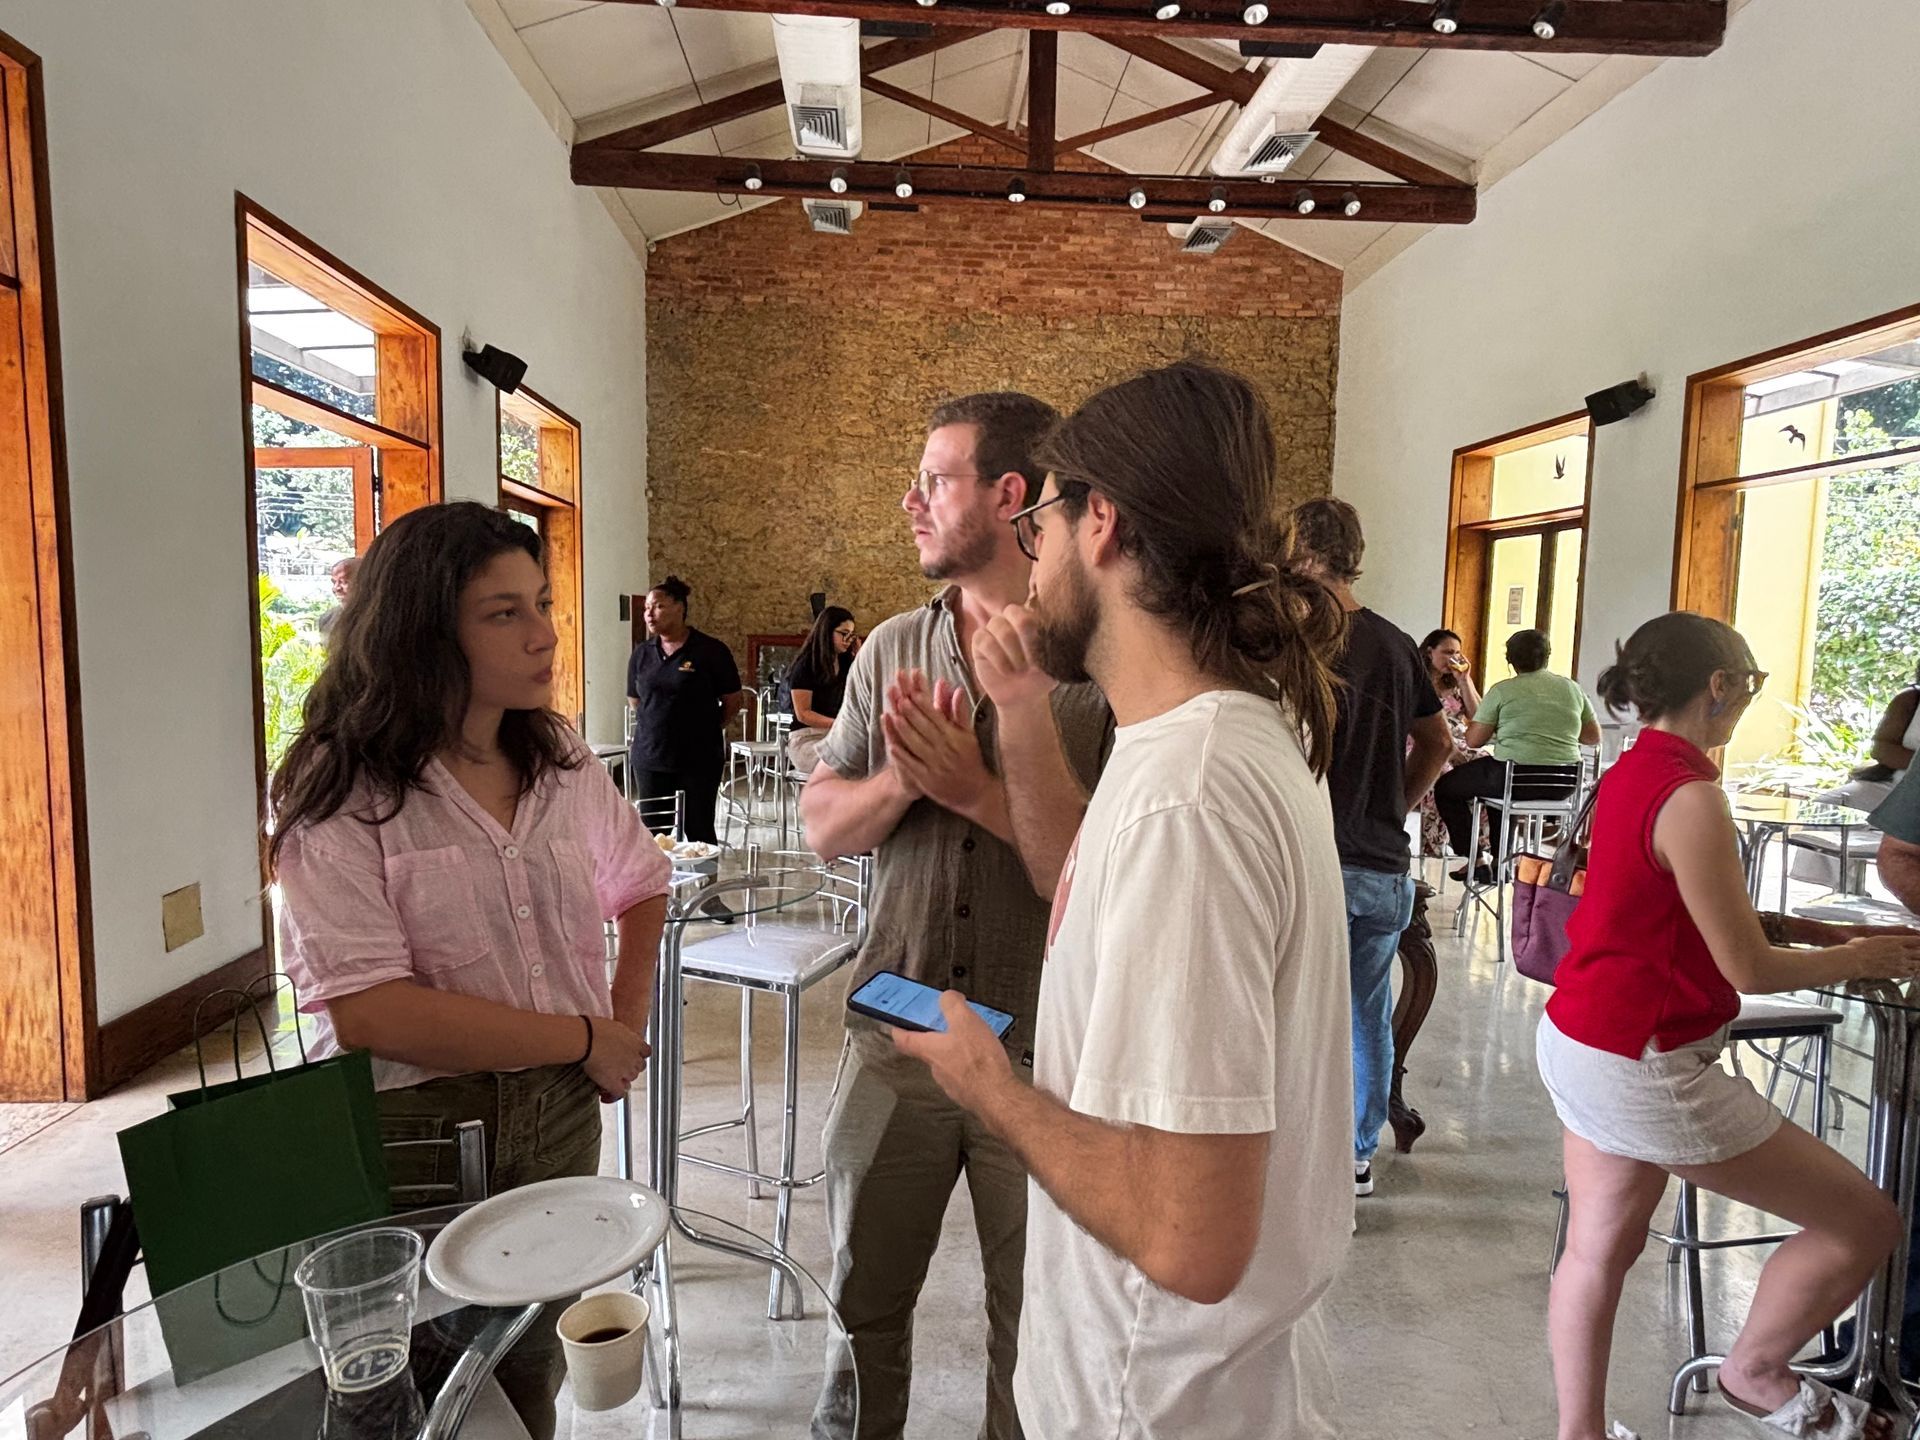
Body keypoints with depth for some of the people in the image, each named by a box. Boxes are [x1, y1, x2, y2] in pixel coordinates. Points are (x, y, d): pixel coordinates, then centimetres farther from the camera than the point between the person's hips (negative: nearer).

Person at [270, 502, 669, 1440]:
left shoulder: (561, 762, 1)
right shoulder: (342, 791, -15)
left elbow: (641, 886, 17)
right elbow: (367, 1012, -23)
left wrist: (629, 1022, 4)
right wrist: (582, 1037, -17)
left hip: (560, 1115, 5)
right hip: (410, 1127, -4)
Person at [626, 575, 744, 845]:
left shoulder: (711, 651, -6)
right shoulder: (641, 653, 8)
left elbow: (733, 702, 0)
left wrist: (704, 728, 6)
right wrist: (658, 724, 10)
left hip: (699, 760, -4)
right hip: (649, 759, 4)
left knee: (698, 831, 1)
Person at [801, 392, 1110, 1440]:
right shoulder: (892, 649, 3)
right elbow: (822, 823, 2)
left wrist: (975, 789, -25)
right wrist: (902, 782, -17)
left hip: (1043, 1050, -4)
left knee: (1032, 1326, 19)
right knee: (865, 1301, 24)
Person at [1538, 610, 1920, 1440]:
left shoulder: (1630, 773, 6)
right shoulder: (1689, 796, -22)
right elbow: (1751, 970, -16)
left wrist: (1824, 932, 14)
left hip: (1577, 1042, 9)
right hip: (1644, 1068, -9)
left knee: (1599, 1248, 19)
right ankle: (1756, 1372, 29)